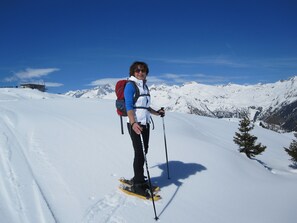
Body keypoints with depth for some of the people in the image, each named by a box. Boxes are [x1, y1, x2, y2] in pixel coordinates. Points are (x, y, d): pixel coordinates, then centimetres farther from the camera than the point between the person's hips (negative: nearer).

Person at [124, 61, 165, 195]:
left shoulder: (144, 86, 16)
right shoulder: (130, 85, -8)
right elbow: (129, 106, -17)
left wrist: (157, 113, 15)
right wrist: (133, 123, -30)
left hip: (145, 123, 8)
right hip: (135, 124, -8)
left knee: (144, 152, 11)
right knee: (139, 153, -6)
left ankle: (138, 179, 25)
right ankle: (137, 184, 6)